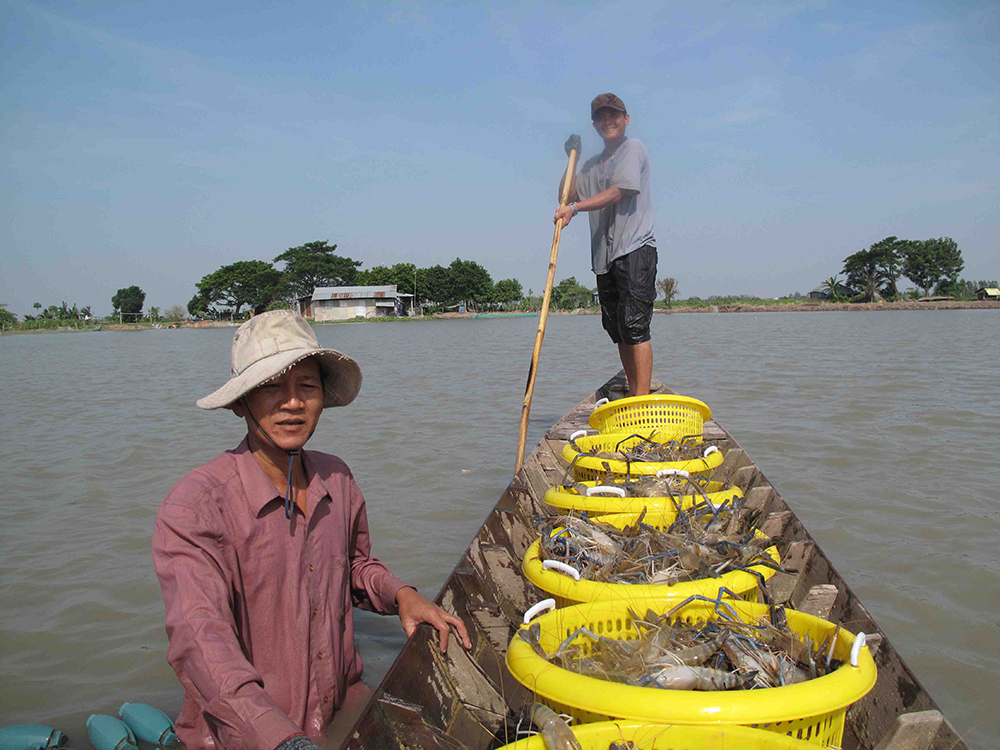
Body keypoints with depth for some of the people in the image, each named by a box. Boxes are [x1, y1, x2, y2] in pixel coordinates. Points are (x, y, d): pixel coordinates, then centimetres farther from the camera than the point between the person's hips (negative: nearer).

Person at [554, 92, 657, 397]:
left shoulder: (633, 148, 3)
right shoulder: (593, 165, 25)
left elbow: (619, 191, -12)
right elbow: (566, 197, 21)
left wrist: (575, 207, -18)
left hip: (635, 249, -7)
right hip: (605, 256, 7)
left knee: (635, 326, -16)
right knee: (619, 332, 7)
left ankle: (643, 400, -17)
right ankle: (634, 396, 14)